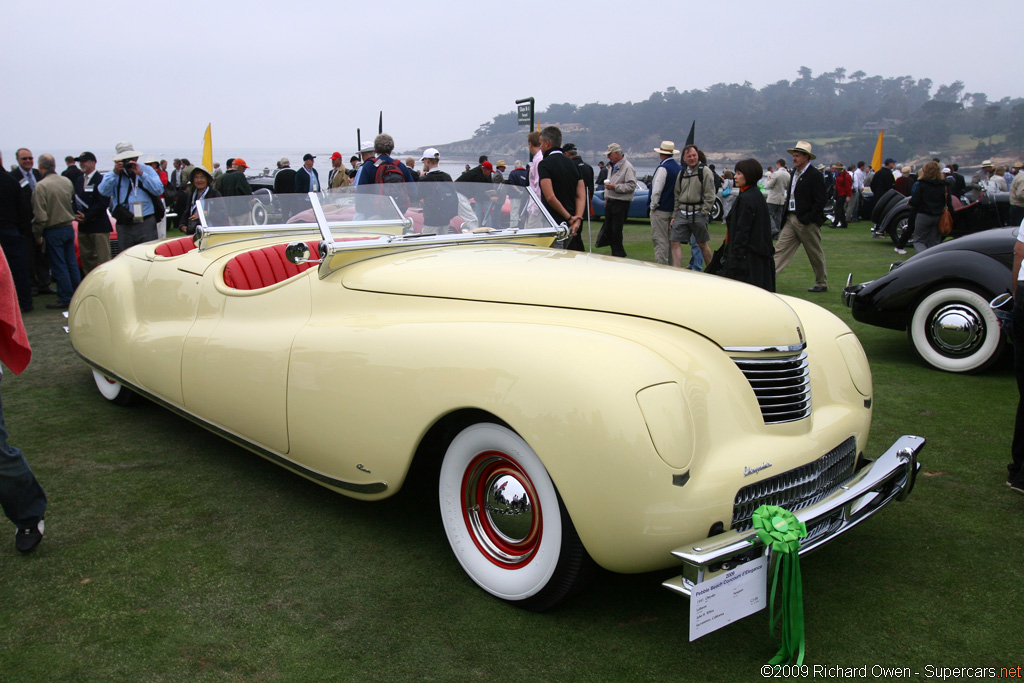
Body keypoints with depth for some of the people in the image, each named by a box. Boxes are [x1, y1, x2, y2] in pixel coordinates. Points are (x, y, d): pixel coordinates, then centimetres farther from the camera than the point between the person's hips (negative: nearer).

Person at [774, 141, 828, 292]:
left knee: (815, 254, 7)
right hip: (792, 218, 7)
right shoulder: (795, 172, 11)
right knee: (780, 249, 0)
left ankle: (822, 284, 21)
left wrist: (808, 219, -19)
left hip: (808, 223, -7)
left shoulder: (815, 175, -12)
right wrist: (786, 215, 8)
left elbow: (820, 201, -15)